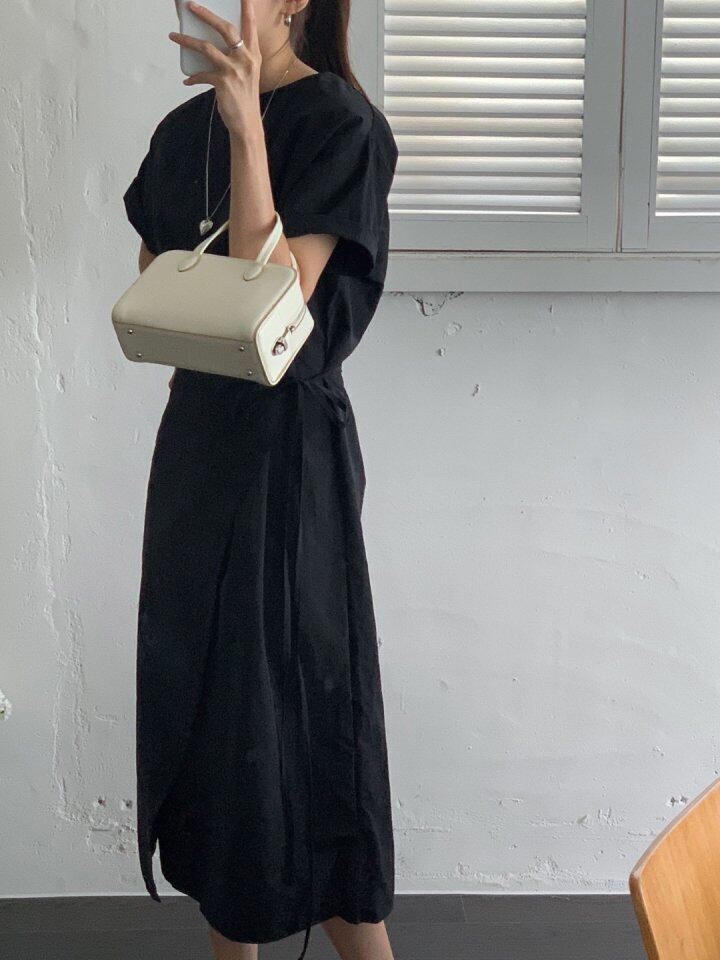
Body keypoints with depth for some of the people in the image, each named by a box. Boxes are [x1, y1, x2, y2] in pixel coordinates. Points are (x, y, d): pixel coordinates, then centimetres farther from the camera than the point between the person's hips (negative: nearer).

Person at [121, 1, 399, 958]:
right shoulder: (184, 129, 9)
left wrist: (247, 128, -26)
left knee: (295, 697, -2)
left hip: (290, 438, -7)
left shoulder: (341, 125, -11)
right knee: (196, 689, 12)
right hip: (199, 429, 7)